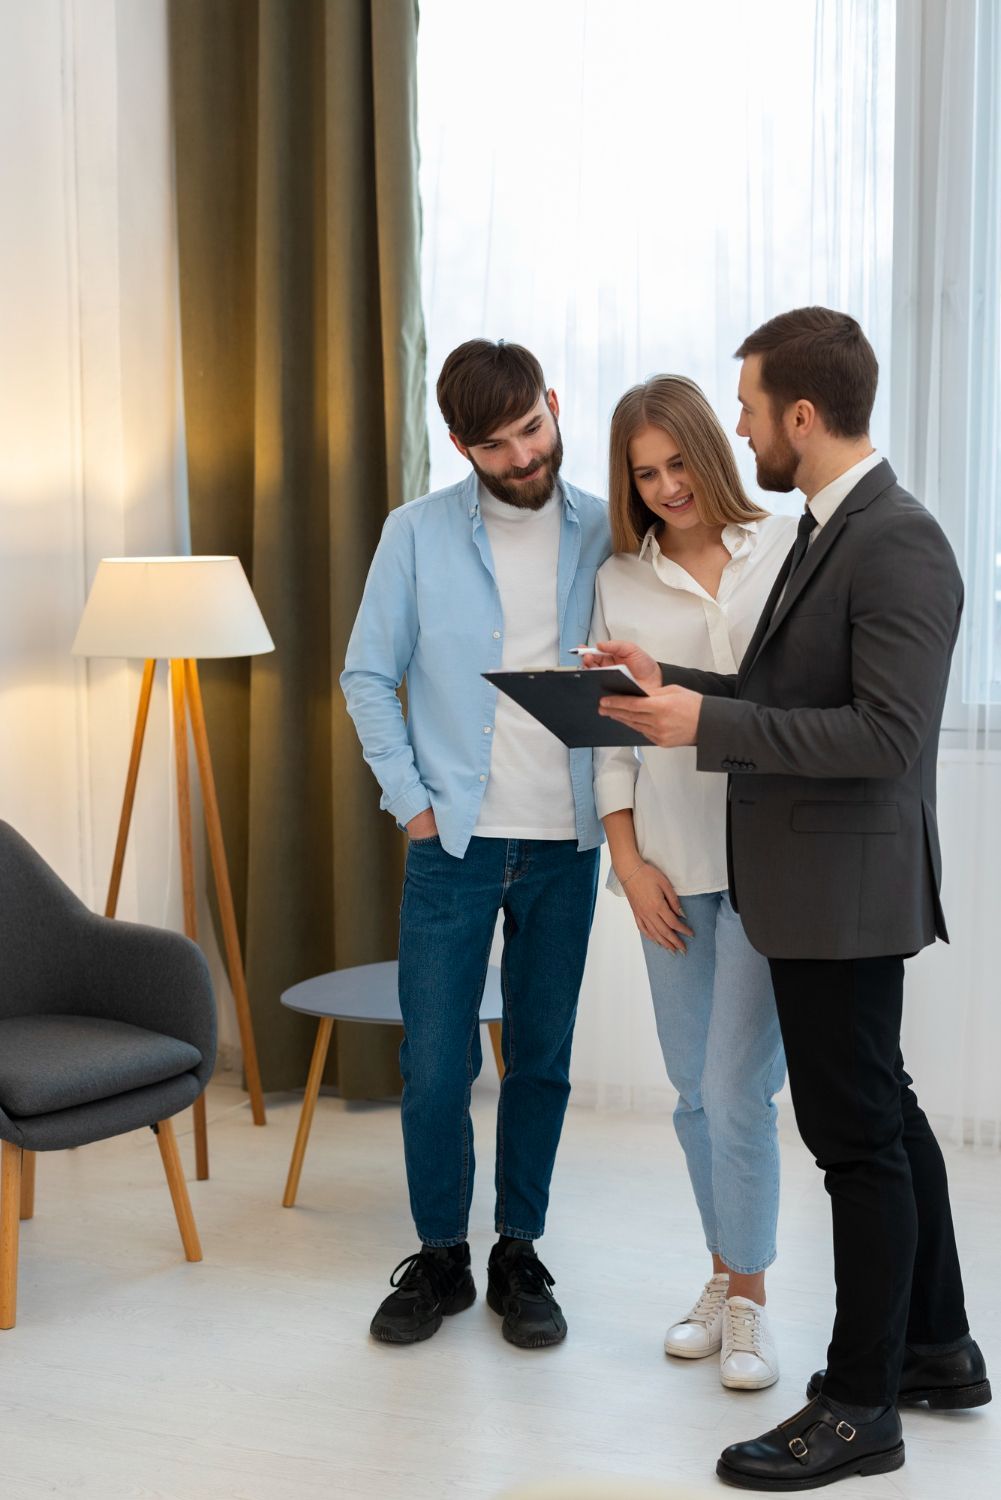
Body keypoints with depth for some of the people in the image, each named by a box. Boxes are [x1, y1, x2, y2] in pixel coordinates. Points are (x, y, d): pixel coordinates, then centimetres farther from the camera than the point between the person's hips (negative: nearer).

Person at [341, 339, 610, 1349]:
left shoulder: (606, 534, 2)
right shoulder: (418, 534, 0)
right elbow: (369, 677, 3)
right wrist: (410, 800, -4)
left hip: (565, 843, 1)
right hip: (454, 839, -1)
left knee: (542, 1062, 10)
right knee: (434, 1065, 0)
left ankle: (519, 1256, 25)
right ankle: (439, 1258, 19)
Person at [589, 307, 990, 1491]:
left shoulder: (898, 546, -19)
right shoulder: (827, 531, 12)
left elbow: (884, 736, -25)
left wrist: (708, 725, -23)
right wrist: (674, 683, 7)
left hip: (847, 891, -10)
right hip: (815, 888, 10)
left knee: (857, 1135, 0)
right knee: (881, 1116, 19)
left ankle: (860, 1405, 13)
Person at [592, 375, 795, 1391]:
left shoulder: (787, 551, 0)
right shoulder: (621, 582, 8)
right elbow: (611, 733, 7)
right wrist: (627, 860, 1)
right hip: (670, 860, 3)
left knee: (735, 1088, -6)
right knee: (694, 1091, 10)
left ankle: (748, 1303, 11)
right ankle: (723, 1276, 27)